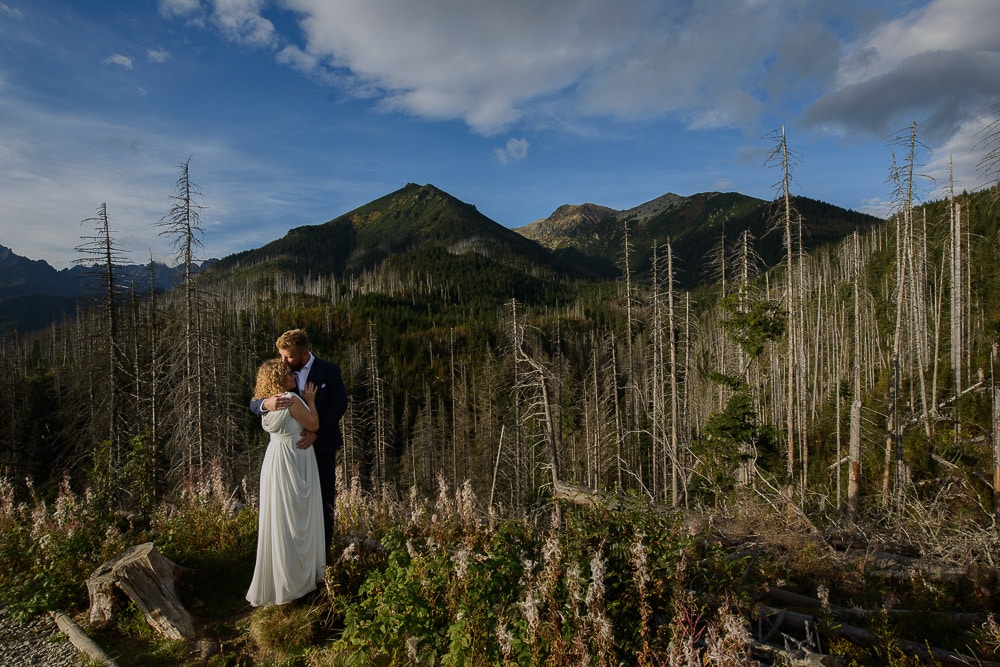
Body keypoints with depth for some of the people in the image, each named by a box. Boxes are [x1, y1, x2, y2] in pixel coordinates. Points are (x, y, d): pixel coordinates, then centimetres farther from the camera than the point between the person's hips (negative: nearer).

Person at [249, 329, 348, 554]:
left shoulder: (329, 370, -7)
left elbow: (340, 404, -12)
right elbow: (254, 403, -3)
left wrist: (316, 432, -23)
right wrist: (266, 403, -29)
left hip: (321, 446, -3)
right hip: (293, 445, 3)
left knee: (323, 500, 8)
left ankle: (322, 551, 23)